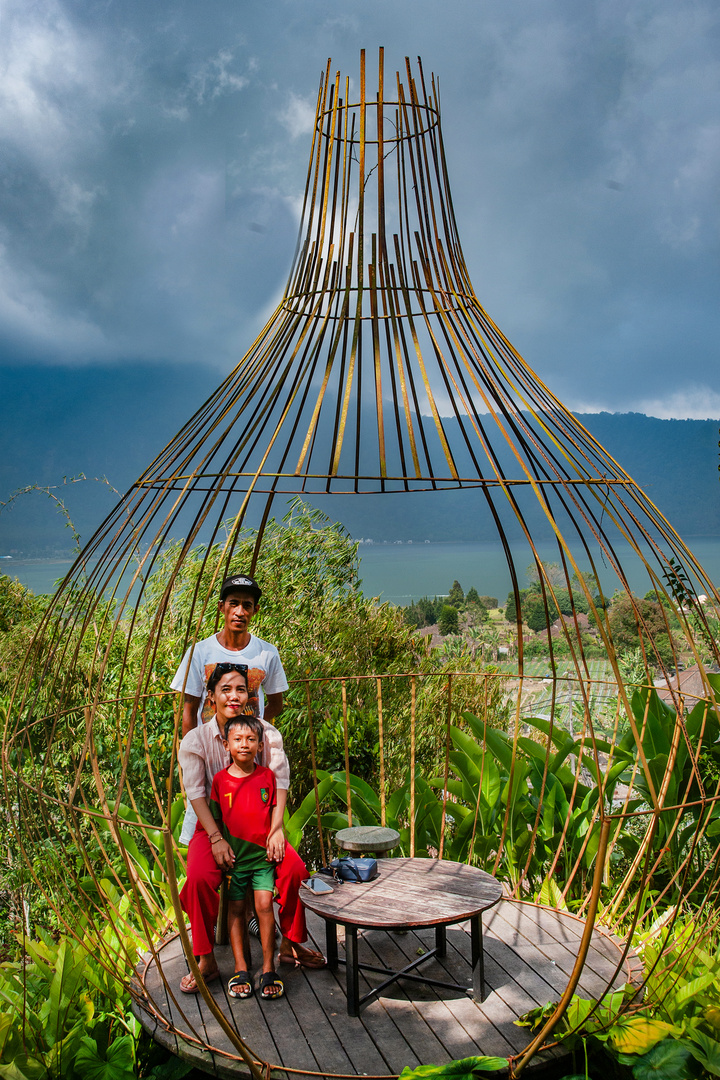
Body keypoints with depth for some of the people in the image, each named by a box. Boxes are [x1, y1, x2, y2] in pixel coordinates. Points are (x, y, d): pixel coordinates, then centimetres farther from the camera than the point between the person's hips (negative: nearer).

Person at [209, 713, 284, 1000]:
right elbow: (213, 817, 5)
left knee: (264, 904, -8)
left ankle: (268, 969, 4)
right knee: (236, 907, 5)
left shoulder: (267, 776, -1)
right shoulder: (220, 779, -2)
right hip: (233, 854, 1)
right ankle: (240, 969, 16)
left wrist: (274, 836, -4)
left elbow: (276, 809, 7)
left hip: (263, 854, -1)